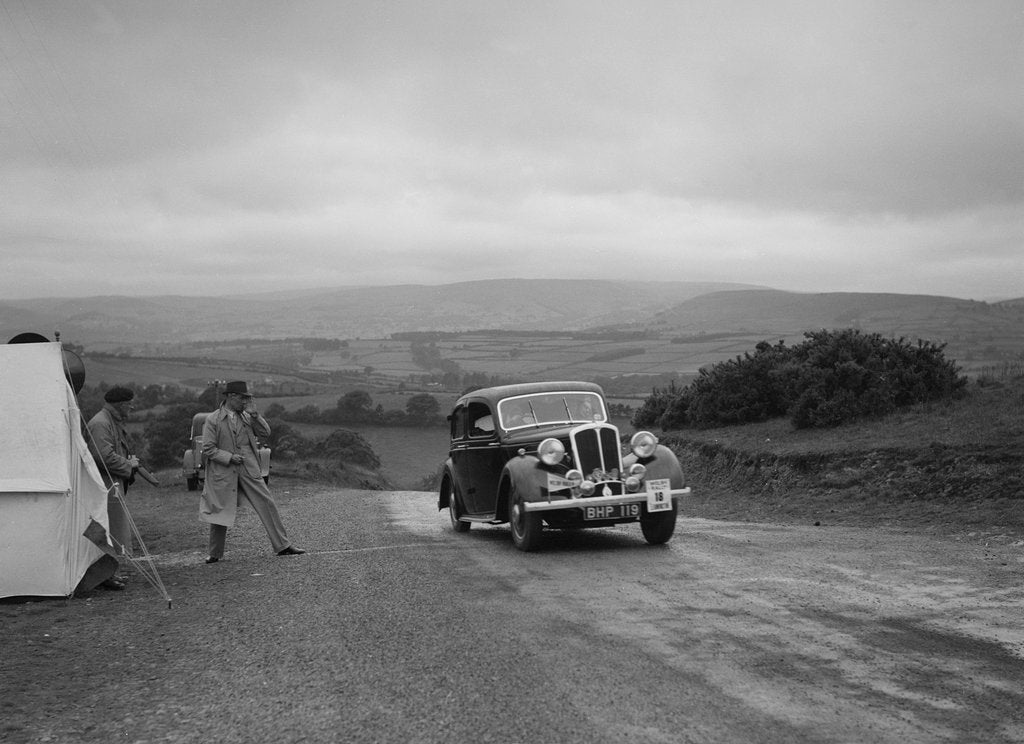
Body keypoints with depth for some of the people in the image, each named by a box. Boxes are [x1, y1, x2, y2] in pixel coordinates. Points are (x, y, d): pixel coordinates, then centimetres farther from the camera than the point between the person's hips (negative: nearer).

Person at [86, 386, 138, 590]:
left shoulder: (115, 422, 18)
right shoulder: (100, 423, -17)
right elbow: (104, 456, -26)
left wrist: (130, 459, 12)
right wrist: (128, 465, -14)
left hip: (115, 483, 11)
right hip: (106, 484, -11)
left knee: (117, 527, 15)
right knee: (111, 527, -8)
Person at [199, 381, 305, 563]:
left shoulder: (246, 416, 8)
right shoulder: (213, 420, -5)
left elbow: (266, 433, 4)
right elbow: (208, 448, -6)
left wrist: (254, 414, -7)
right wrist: (229, 457, -14)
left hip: (249, 470, 4)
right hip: (223, 473, -4)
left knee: (267, 504, -1)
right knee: (220, 512, 3)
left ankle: (282, 546, 4)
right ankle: (215, 554, 19)